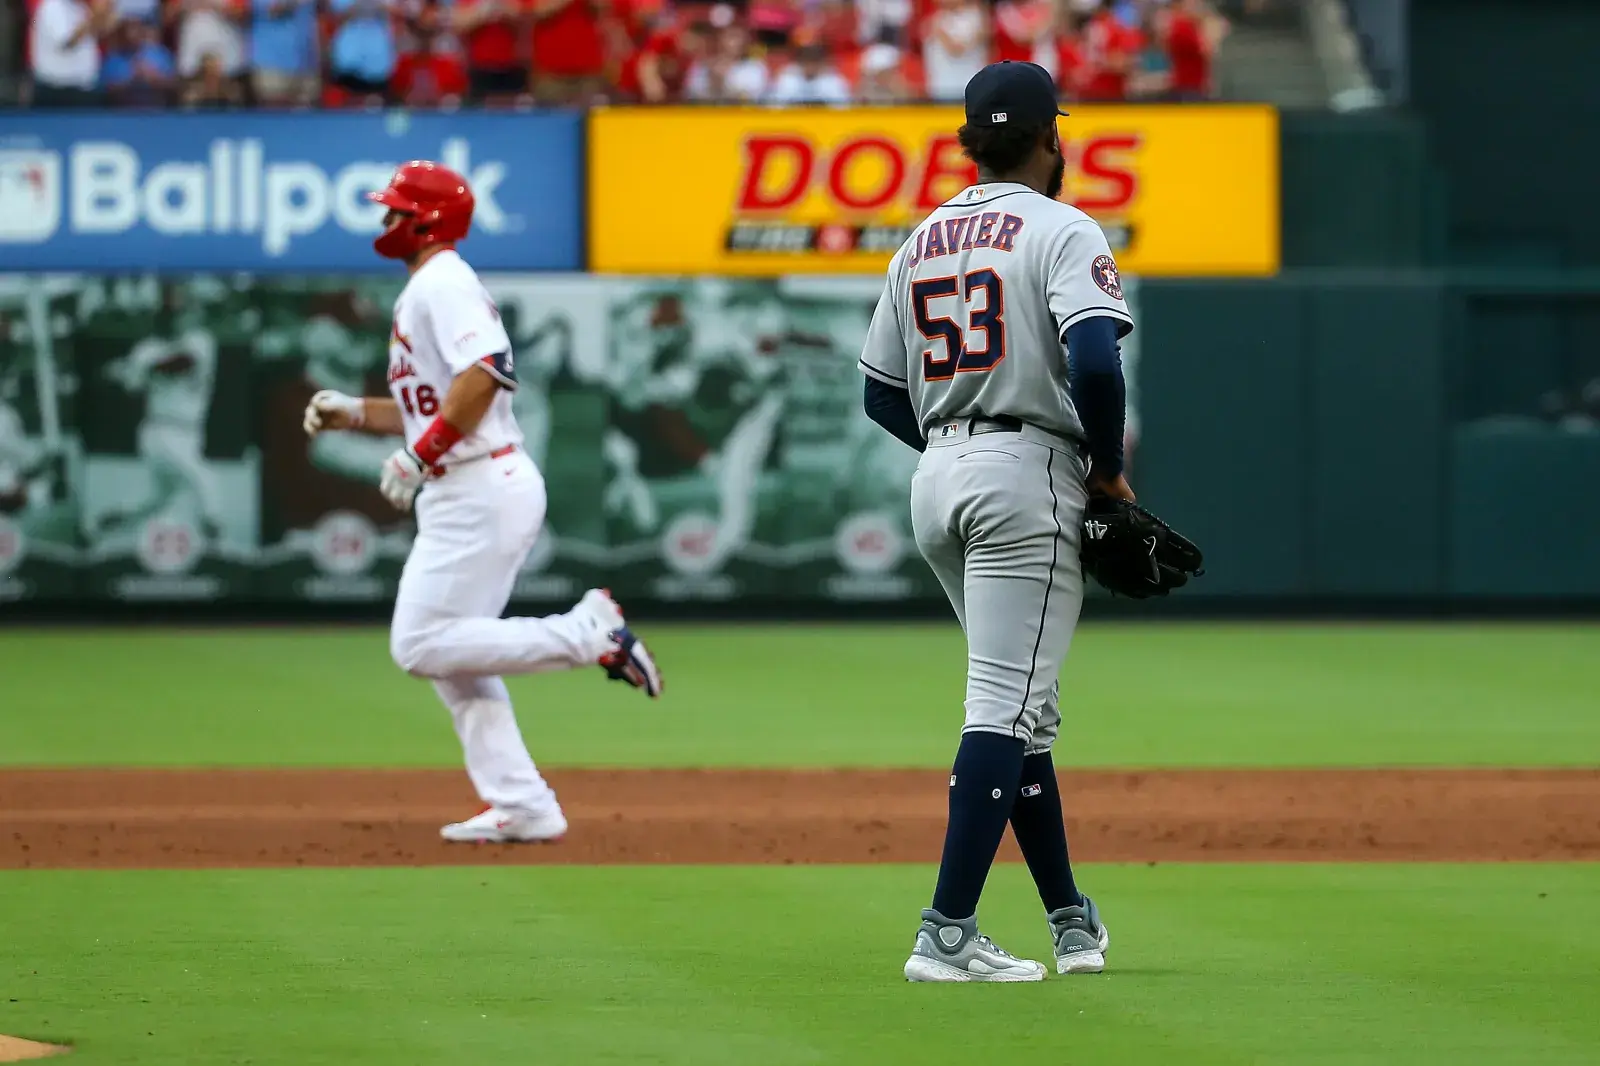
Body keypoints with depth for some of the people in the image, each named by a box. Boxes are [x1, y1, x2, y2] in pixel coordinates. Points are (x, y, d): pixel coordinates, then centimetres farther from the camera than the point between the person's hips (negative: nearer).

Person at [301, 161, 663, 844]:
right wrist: (355, 413, 14)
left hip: (481, 493, -10)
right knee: (451, 657, 11)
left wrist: (419, 456, -24)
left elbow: (485, 373, -27)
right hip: (468, 496, 10)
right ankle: (522, 808, 9)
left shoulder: (443, 283, -11)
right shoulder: (423, 291, 21)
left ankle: (589, 633, -12)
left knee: (422, 647, -13)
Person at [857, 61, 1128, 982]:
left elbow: (882, 393, 16)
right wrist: (1108, 467, -7)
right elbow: (1095, 358, -21)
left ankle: (1072, 919, 21)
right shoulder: (1062, 231, -6)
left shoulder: (922, 241, 15)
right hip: (1027, 480, -7)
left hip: (938, 481, 7)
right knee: (1007, 707, -10)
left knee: (1021, 705, 16)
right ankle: (948, 933, -18)